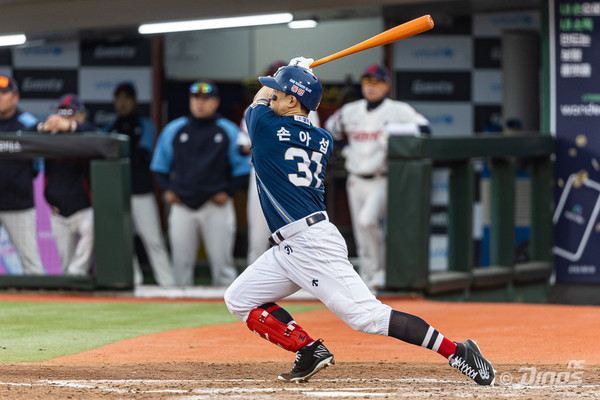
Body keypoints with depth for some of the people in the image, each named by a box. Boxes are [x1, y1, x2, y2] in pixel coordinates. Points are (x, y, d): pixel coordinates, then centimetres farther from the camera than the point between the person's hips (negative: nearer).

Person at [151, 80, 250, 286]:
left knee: (222, 262, -3)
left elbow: (242, 169, 6)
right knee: (182, 263, 4)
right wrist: (167, 190, 2)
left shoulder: (229, 132, 2)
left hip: (216, 206, -2)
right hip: (182, 205, 2)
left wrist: (227, 192, -7)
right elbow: (160, 166, 17)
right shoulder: (173, 130, 8)